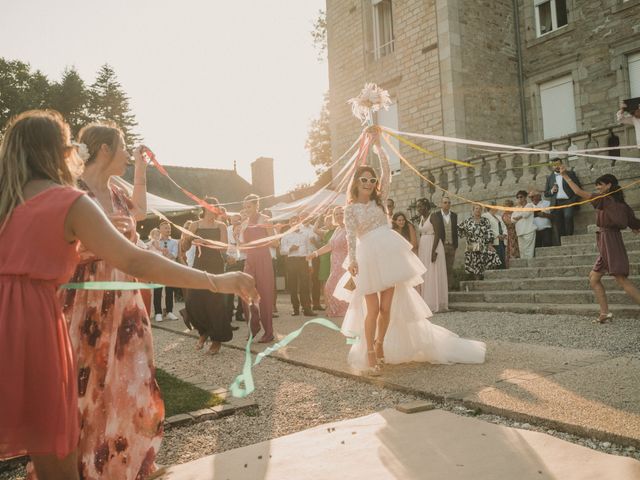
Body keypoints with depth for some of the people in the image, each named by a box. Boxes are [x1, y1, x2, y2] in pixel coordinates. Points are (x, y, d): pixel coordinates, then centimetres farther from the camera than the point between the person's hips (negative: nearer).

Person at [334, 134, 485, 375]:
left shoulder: (379, 200, 12)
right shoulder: (350, 208, 3)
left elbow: (387, 172, 3)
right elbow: (350, 236, -7)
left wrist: (378, 146, 1)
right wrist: (352, 261, -19)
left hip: (389, 254, 3)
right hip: (368, 257, -3)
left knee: (387, 307, 5)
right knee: (373, 309, -5)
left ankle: (380, 345, 25)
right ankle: (369, 354, 4)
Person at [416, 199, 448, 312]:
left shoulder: (433, 217, -10)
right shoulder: (421, 219, 14)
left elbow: (438, 234, -17)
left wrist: (433, 251, -24)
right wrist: (419, 251, 11)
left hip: (433, 247, -8)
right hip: (423, 248, 8)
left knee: (433, 275, -5)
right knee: (425, 275, 8)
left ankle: (435, 303, 0)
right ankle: (427, 302, 13)